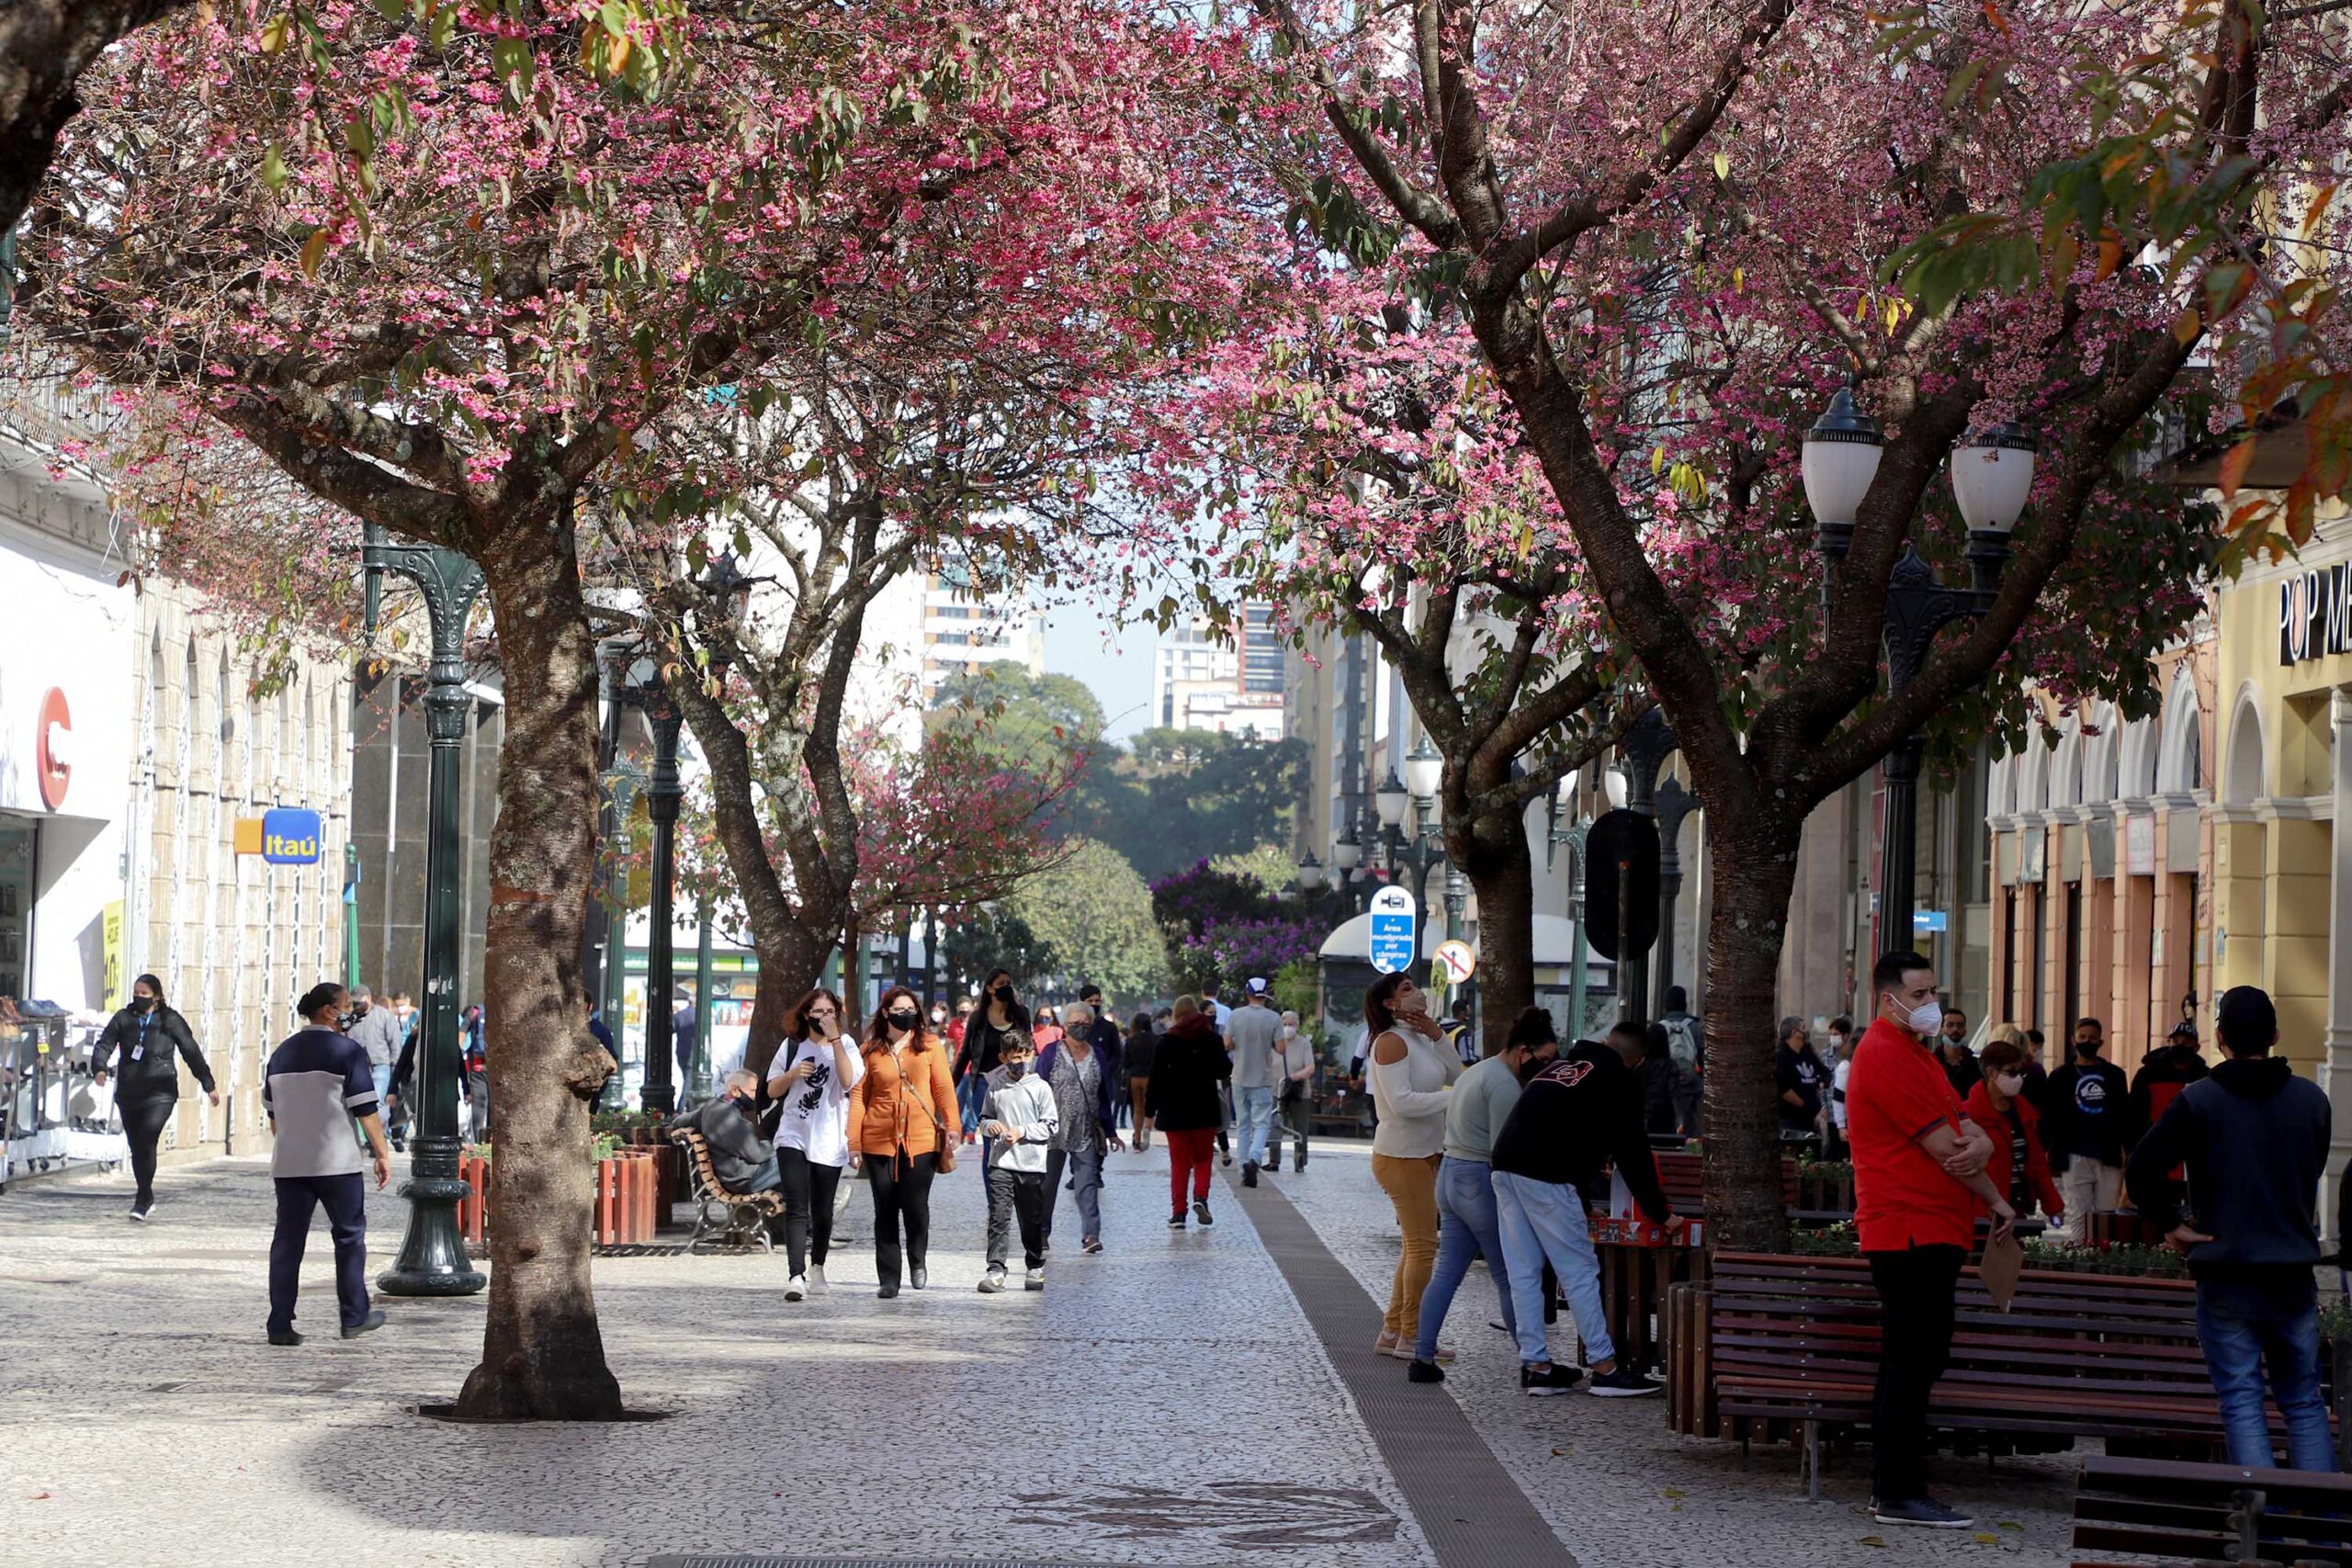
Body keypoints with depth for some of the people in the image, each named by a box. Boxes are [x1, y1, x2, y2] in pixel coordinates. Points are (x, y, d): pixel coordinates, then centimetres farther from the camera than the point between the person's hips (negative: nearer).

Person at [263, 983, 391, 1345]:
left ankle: (280, 1325, -2)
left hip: (288, 1163, 5)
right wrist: (382, 1154, -4)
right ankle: (354, 1317, 15)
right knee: (349, 1235, 10)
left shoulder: (282, 1052, 12)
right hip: (336, 1162, -5)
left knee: (287, 1240, 3)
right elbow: (366, 1110, -10)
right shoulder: (347, 1051, -7)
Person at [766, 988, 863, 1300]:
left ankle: (817, 1268, 31)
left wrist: (834, 1039, -17)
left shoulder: (845, 1045, 3)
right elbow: (772, 1091, 11)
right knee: (796, 1209, -13)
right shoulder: (793, 1045, 6)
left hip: (828, 1142, 0)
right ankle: (796, 1275, -22)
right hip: (793, 1137, 0)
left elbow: (848, 1081, -16)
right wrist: (793, 1074, -9)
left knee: (822, 1211, 10)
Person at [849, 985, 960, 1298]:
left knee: (915, 1206, -2)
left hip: (921, 1140, 0)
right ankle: (889, 1280, 10)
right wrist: (854, 1142, -2)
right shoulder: (870, 1050, 4)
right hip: (879, 1142, 1)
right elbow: (858, 1096, 3)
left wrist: (951, 1128, -5)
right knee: (885, 1211, 3)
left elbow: (944, 1089, 4)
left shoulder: (930, 1046, 5)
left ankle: (918, 1261, 26)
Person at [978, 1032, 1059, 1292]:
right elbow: (984, 1118, 16)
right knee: (998, 1217, -8)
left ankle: (1036, 1268, 23)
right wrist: (990, 1126, -6)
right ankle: (995, 1270, -8)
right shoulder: (995, 1087, 6)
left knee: (1033, 1220, 9)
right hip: (1001, 1163, 1)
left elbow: (1051, 1125, 0)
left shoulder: (1040, 1087, 0)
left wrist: (1022, 1132, -11)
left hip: (1032, 1164, -1)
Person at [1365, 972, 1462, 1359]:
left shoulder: (1419, 1039, 13)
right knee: (1423, 1246, -8)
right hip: (1401, 1156, -10)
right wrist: (1453, 1097, -20)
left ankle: (1391, 1332, 20)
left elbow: (1456, 1075, 7)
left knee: (1416, 1246, 15)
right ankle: (1410, 1337, -3)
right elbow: (1401, 1102, -23)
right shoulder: (1391, 1041, -14)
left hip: (1424, 1154, 10)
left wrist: (1436, 1036, -3)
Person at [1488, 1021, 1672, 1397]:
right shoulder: (1618, 1078, 6)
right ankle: (1605, 1369, 2)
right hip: (1544, 1174, -8)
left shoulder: (1559, 1065, 28)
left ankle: (1535, 1366, 11)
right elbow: (1632, 1151, 4)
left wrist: (1580, 1204, 38)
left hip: (1505, 1164, 8)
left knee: (1523, 1272, 10)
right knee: (1579, 1270, -1)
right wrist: (1659, 1213, 11)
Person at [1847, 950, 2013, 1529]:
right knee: (1911, 1362, -10)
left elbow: (1964, 1128, 14)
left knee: (1916, 1361, 13)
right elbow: (1940, 1145, -14)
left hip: (1931, 1232, 11)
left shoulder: (1915, 1052, 21)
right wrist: (1997, 1201, -2)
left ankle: (1892, 1489, 17)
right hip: (1911, 1231, -11)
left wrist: (1979, 1147, -11)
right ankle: (1900, 1495, -9)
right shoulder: (1887, 1055, -13)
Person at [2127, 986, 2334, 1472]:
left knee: (2241, 1401, 0)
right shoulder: (2311, 1099, 3)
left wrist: (2171, 1223, -2)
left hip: (2225, 1274, -3)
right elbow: (2313, 1175, 14)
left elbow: (2143, 1166, -14)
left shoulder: (2198, 1100, -8)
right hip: (2294, 1274, 3)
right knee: (2304, 1403, 12)